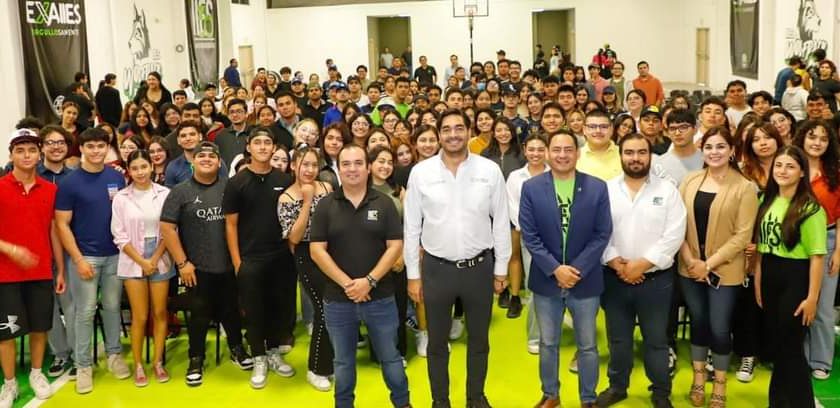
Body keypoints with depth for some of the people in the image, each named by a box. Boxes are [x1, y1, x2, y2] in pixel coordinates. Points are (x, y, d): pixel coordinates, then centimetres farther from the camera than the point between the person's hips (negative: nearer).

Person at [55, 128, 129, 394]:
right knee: (85, 311, 2)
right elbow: (62, 224, -7)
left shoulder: (117, 178, 3)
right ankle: (83, 365, 12)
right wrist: (78, 259, -12)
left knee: (112, 307, 13)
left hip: (115, 254, 3)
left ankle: (114, 354, 26)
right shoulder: (70, 182, -7)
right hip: (85, 256, -3)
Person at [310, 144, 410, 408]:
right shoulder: (326, 205, -1)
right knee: (343, 362, 15)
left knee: (389, 356, 13)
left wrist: (369, 281, -15)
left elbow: (395, 246, -6)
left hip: (380, 297, 0)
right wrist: (346, 283, -13)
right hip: (338, 299, 1)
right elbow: (317, 250, -5)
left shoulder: (384, 203, -2)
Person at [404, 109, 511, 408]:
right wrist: (413, 274, -1)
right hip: (436, 268, 0)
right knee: (437, 341, 15)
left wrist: (501, 269, 2)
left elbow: (501, 222, 1)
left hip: (479, 267, 1)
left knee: (479, 339, 17)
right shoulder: (420, 172, -5)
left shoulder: (490, 170, -4)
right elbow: (412, 227, -1)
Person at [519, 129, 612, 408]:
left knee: (587, 346, 12)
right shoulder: (531, 188, -4)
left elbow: (602, 234, -6)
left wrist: (577, 269, -15)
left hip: (585, 280, 0)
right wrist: (555, 268, -16)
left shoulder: (597, 188, -5)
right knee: (548, 343, 15)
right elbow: (529, 235, -7)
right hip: (546, 279, 1)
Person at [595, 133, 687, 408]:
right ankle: (617, 386, 32)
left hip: (655, 278, -1)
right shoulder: (606, 189, 1)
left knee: (656, 339, 10)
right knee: (618, 338, 15)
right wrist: (616, 263, -14)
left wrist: (642, 264, -15)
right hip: (614, 277, 2)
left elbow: (674, 236, -9)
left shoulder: (667, 190, -3)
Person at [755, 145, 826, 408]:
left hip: (795, 280, -6)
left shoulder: (810, 208, -12)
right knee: (774, 343, 17)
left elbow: (817, 256, -14)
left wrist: (812, 297, -16)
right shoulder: (767, 202, 7)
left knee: (790, 346, 3)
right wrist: (757, 283, 10)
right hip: (769, 277, 6)